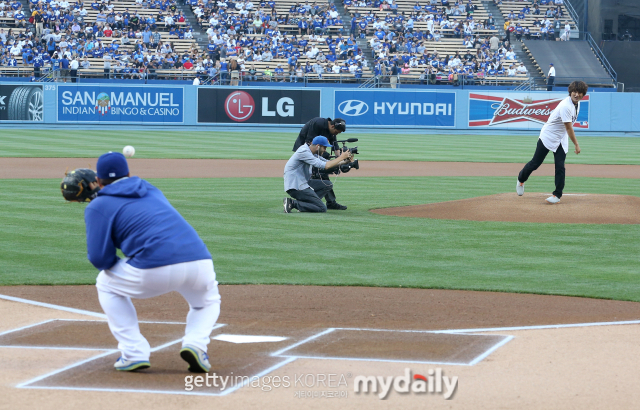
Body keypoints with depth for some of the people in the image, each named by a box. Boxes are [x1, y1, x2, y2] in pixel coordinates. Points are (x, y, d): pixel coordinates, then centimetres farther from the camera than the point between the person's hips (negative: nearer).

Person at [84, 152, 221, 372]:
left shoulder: (98, 206, 11)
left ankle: (135, 352, 12)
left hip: (155, 270, -4)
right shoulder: (152, 191, 28)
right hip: (200, 261, 4)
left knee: (106, 284, 24)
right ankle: (195, 344, 5)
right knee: (208, 301, 36)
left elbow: (100, 258, 3)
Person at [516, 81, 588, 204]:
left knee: (560, 166, -4)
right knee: (535, 163, 3)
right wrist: (576, 145, -23)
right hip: (548, 137, -7)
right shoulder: (566, 106, -26)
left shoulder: (576, 104, 2)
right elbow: (568, 128, -26)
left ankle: (557, 195, -2)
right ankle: (521, 180, 27)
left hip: (561, 140, 7)